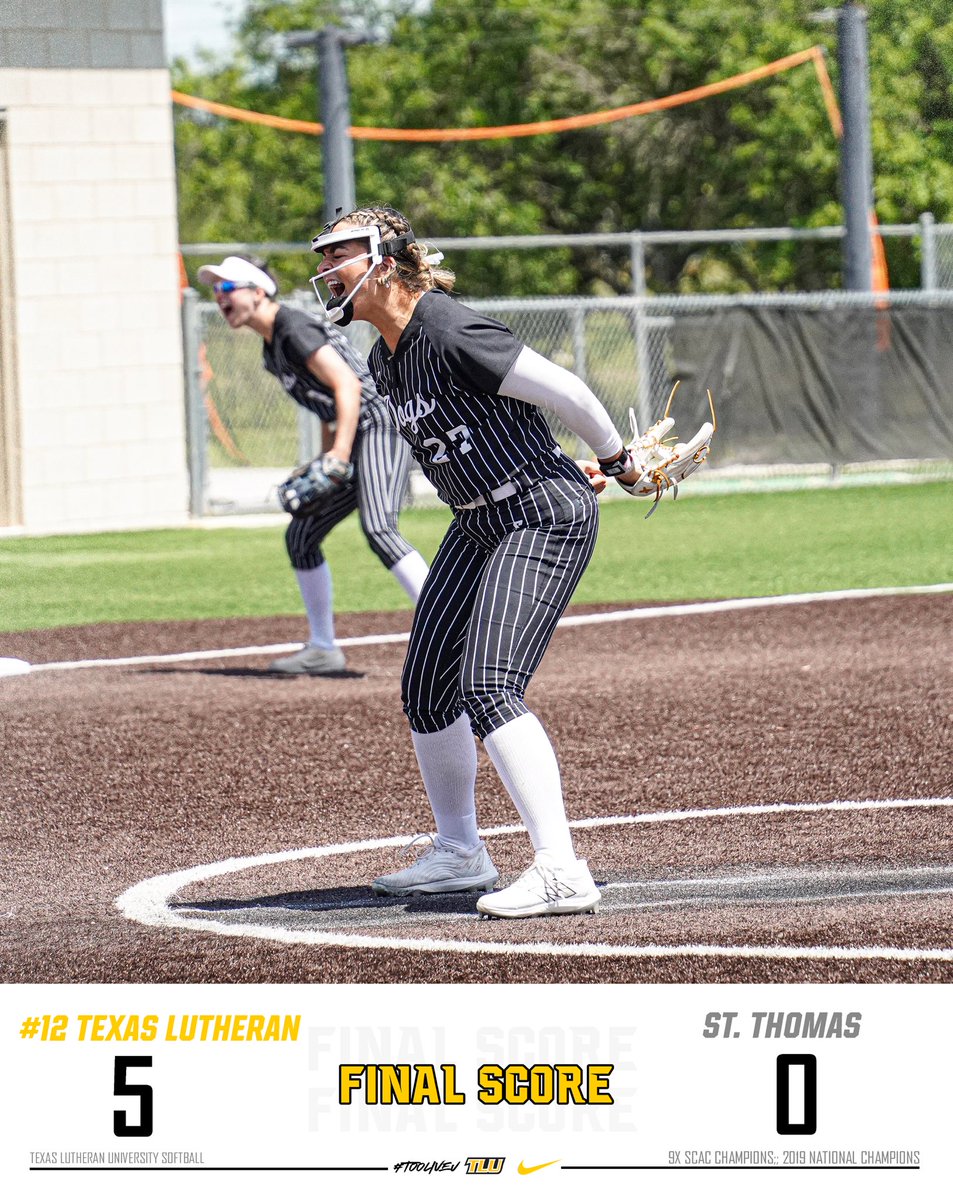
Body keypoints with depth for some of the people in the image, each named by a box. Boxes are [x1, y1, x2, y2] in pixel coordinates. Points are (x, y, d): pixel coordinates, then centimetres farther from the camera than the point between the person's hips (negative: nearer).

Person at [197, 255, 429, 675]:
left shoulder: (294, 330, -14)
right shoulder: (272, 345, 16)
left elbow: (347, 385, -23)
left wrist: (339, 455, -30)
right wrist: (326, 459, 20)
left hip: (380, 425, -11)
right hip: (352, 442, 11)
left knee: (378, 529, -29)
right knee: (300, 536, 14)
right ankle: (322, 649, 22)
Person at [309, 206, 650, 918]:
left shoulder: (450, 334, -22)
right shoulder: (386, 361, 7)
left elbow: (565, 391, -18)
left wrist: (619, 464, -4)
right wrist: (577, 470, 22)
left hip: (546, 518, -10)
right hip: (479, 524, 10)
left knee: (488, 687, -23)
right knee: (426, 689, 13)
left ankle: (562, 872, -28)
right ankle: (459, 855, 31)